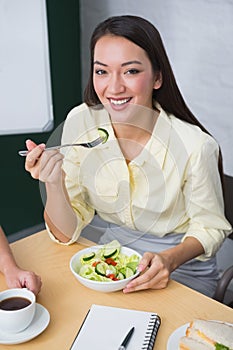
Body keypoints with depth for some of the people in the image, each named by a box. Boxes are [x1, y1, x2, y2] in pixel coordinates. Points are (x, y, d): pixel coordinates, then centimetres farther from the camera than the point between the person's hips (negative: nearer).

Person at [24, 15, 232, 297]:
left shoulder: (195, 146, -23)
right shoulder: (81, 123, -13)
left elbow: (210, 228, -7)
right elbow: (66, 233, -9)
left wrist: (170, 259, -26)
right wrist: (54, 183, -29)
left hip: (182, 267, -2)